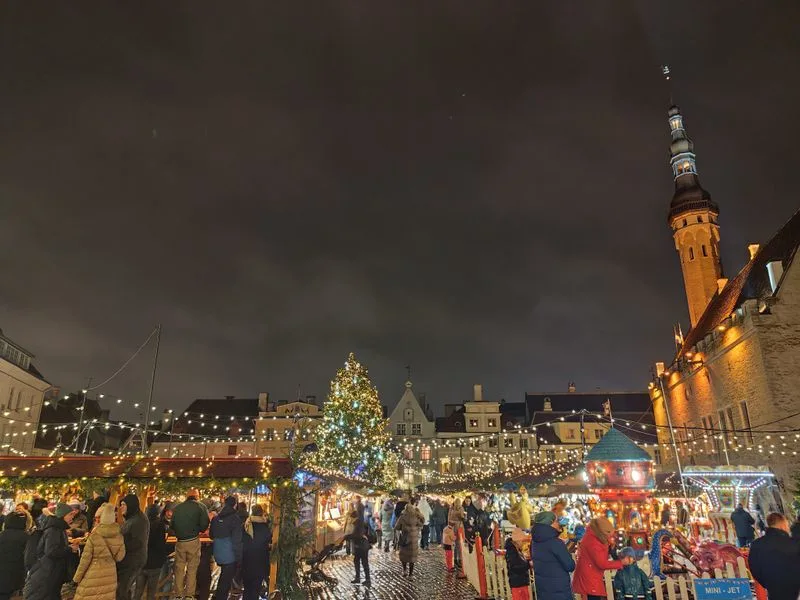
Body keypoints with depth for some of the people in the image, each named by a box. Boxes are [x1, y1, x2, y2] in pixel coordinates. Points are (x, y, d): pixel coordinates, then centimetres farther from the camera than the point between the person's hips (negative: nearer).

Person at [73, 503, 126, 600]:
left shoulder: (93, 537, -16)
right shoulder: (119, 536, -5)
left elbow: (85, 559, -8)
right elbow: (120, 557, 4)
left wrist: (77, 577, 5)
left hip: (94, 576, -3)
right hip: (110, 575, 4)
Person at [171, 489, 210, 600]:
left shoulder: (177, 507, 5)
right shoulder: (200, 507, -4)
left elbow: (171, 525, 8)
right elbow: (204, 525, -9)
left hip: (180, 541, 2)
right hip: (193, 541, -2)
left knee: (179, 568, 11)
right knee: (192, 569, 6)